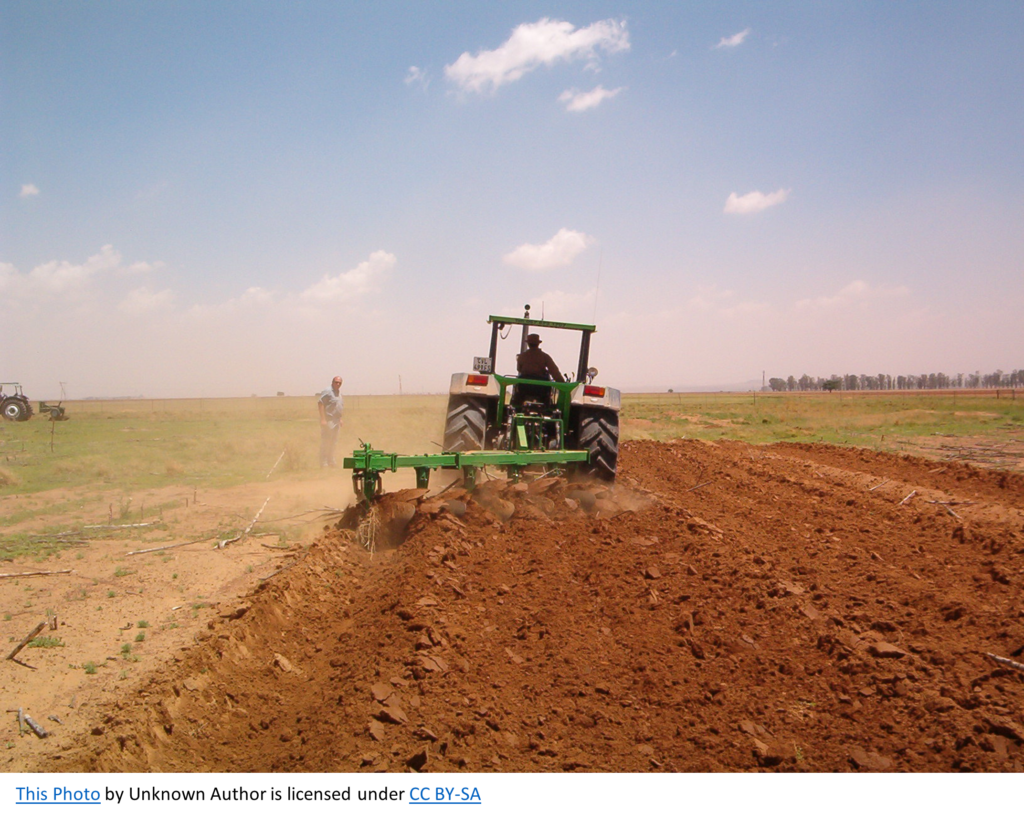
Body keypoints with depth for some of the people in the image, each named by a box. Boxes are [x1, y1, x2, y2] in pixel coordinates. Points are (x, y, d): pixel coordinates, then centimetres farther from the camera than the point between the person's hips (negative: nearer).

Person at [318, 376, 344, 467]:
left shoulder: (339, 392, 15)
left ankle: (331, 461, 25)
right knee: (325, 442, -5)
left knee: (333, 442, 15)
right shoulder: (327, 391, -12)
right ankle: (323, 463, -1)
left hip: (336, 421, 9)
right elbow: (320, 403, -18)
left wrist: (340, 419, 20)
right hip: (328, 421, -9)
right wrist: (323, 419, -23)